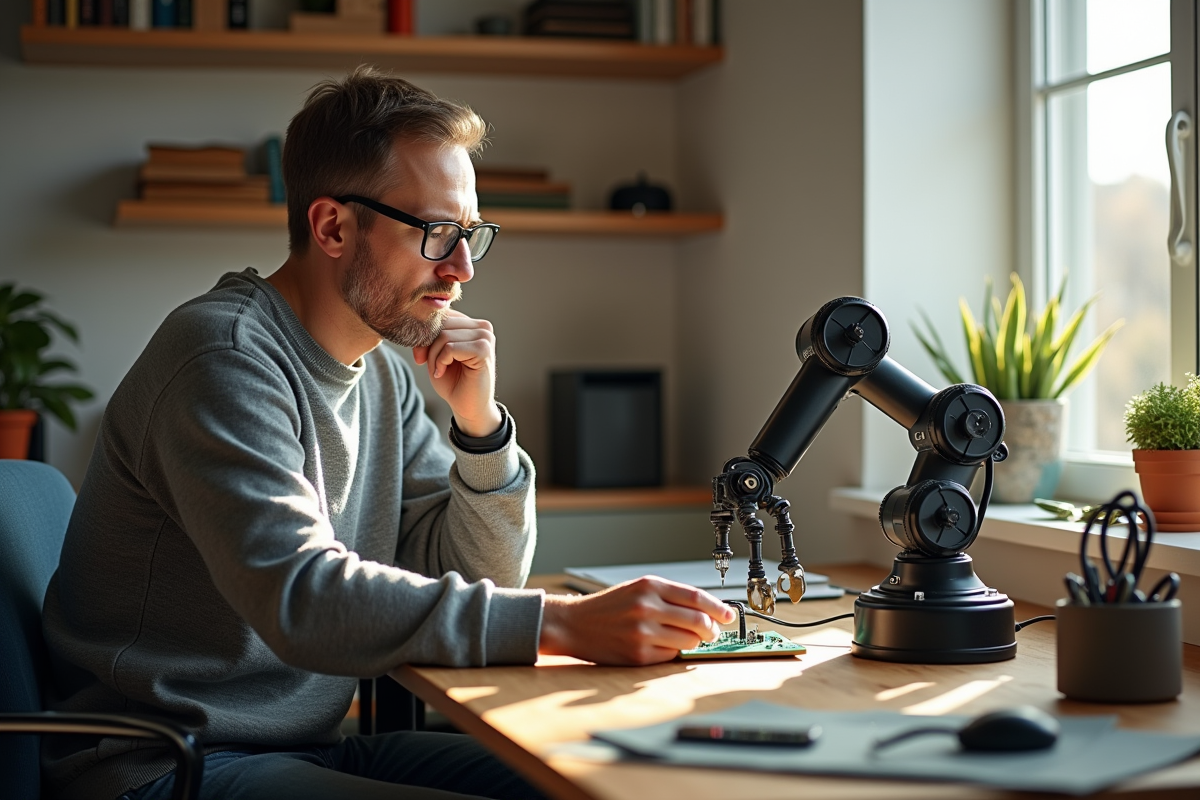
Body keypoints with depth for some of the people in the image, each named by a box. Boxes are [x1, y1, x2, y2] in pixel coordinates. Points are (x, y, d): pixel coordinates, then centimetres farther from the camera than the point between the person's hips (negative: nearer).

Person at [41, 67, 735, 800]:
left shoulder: (382, 373, 9)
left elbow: (479, 576, 10)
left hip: (314, 741, 8)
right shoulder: (224, 356, -18)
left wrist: (480, 422, -7)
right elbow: (302, 599, -30)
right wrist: (563, 624, -35)